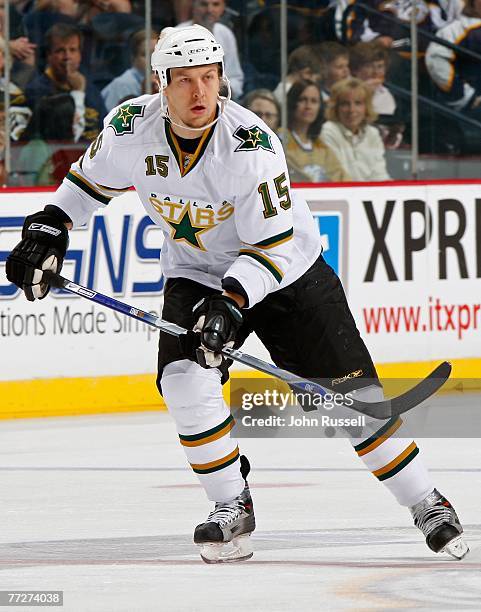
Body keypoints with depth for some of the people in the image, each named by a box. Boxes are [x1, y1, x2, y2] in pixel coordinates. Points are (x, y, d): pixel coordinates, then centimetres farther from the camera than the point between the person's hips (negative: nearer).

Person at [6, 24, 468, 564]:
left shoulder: (251, 145, -29)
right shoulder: (131, 128, -16)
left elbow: (273, 246, -28)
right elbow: (90, 180, 6)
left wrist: (231, 302, -41)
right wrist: (48, 230, -5)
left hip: (289, 276, -3)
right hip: (197, 275, 3)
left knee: (352, 394, -6)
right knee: (186, 381, -23)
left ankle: (427, 505, 10)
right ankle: (233, 509, -5)